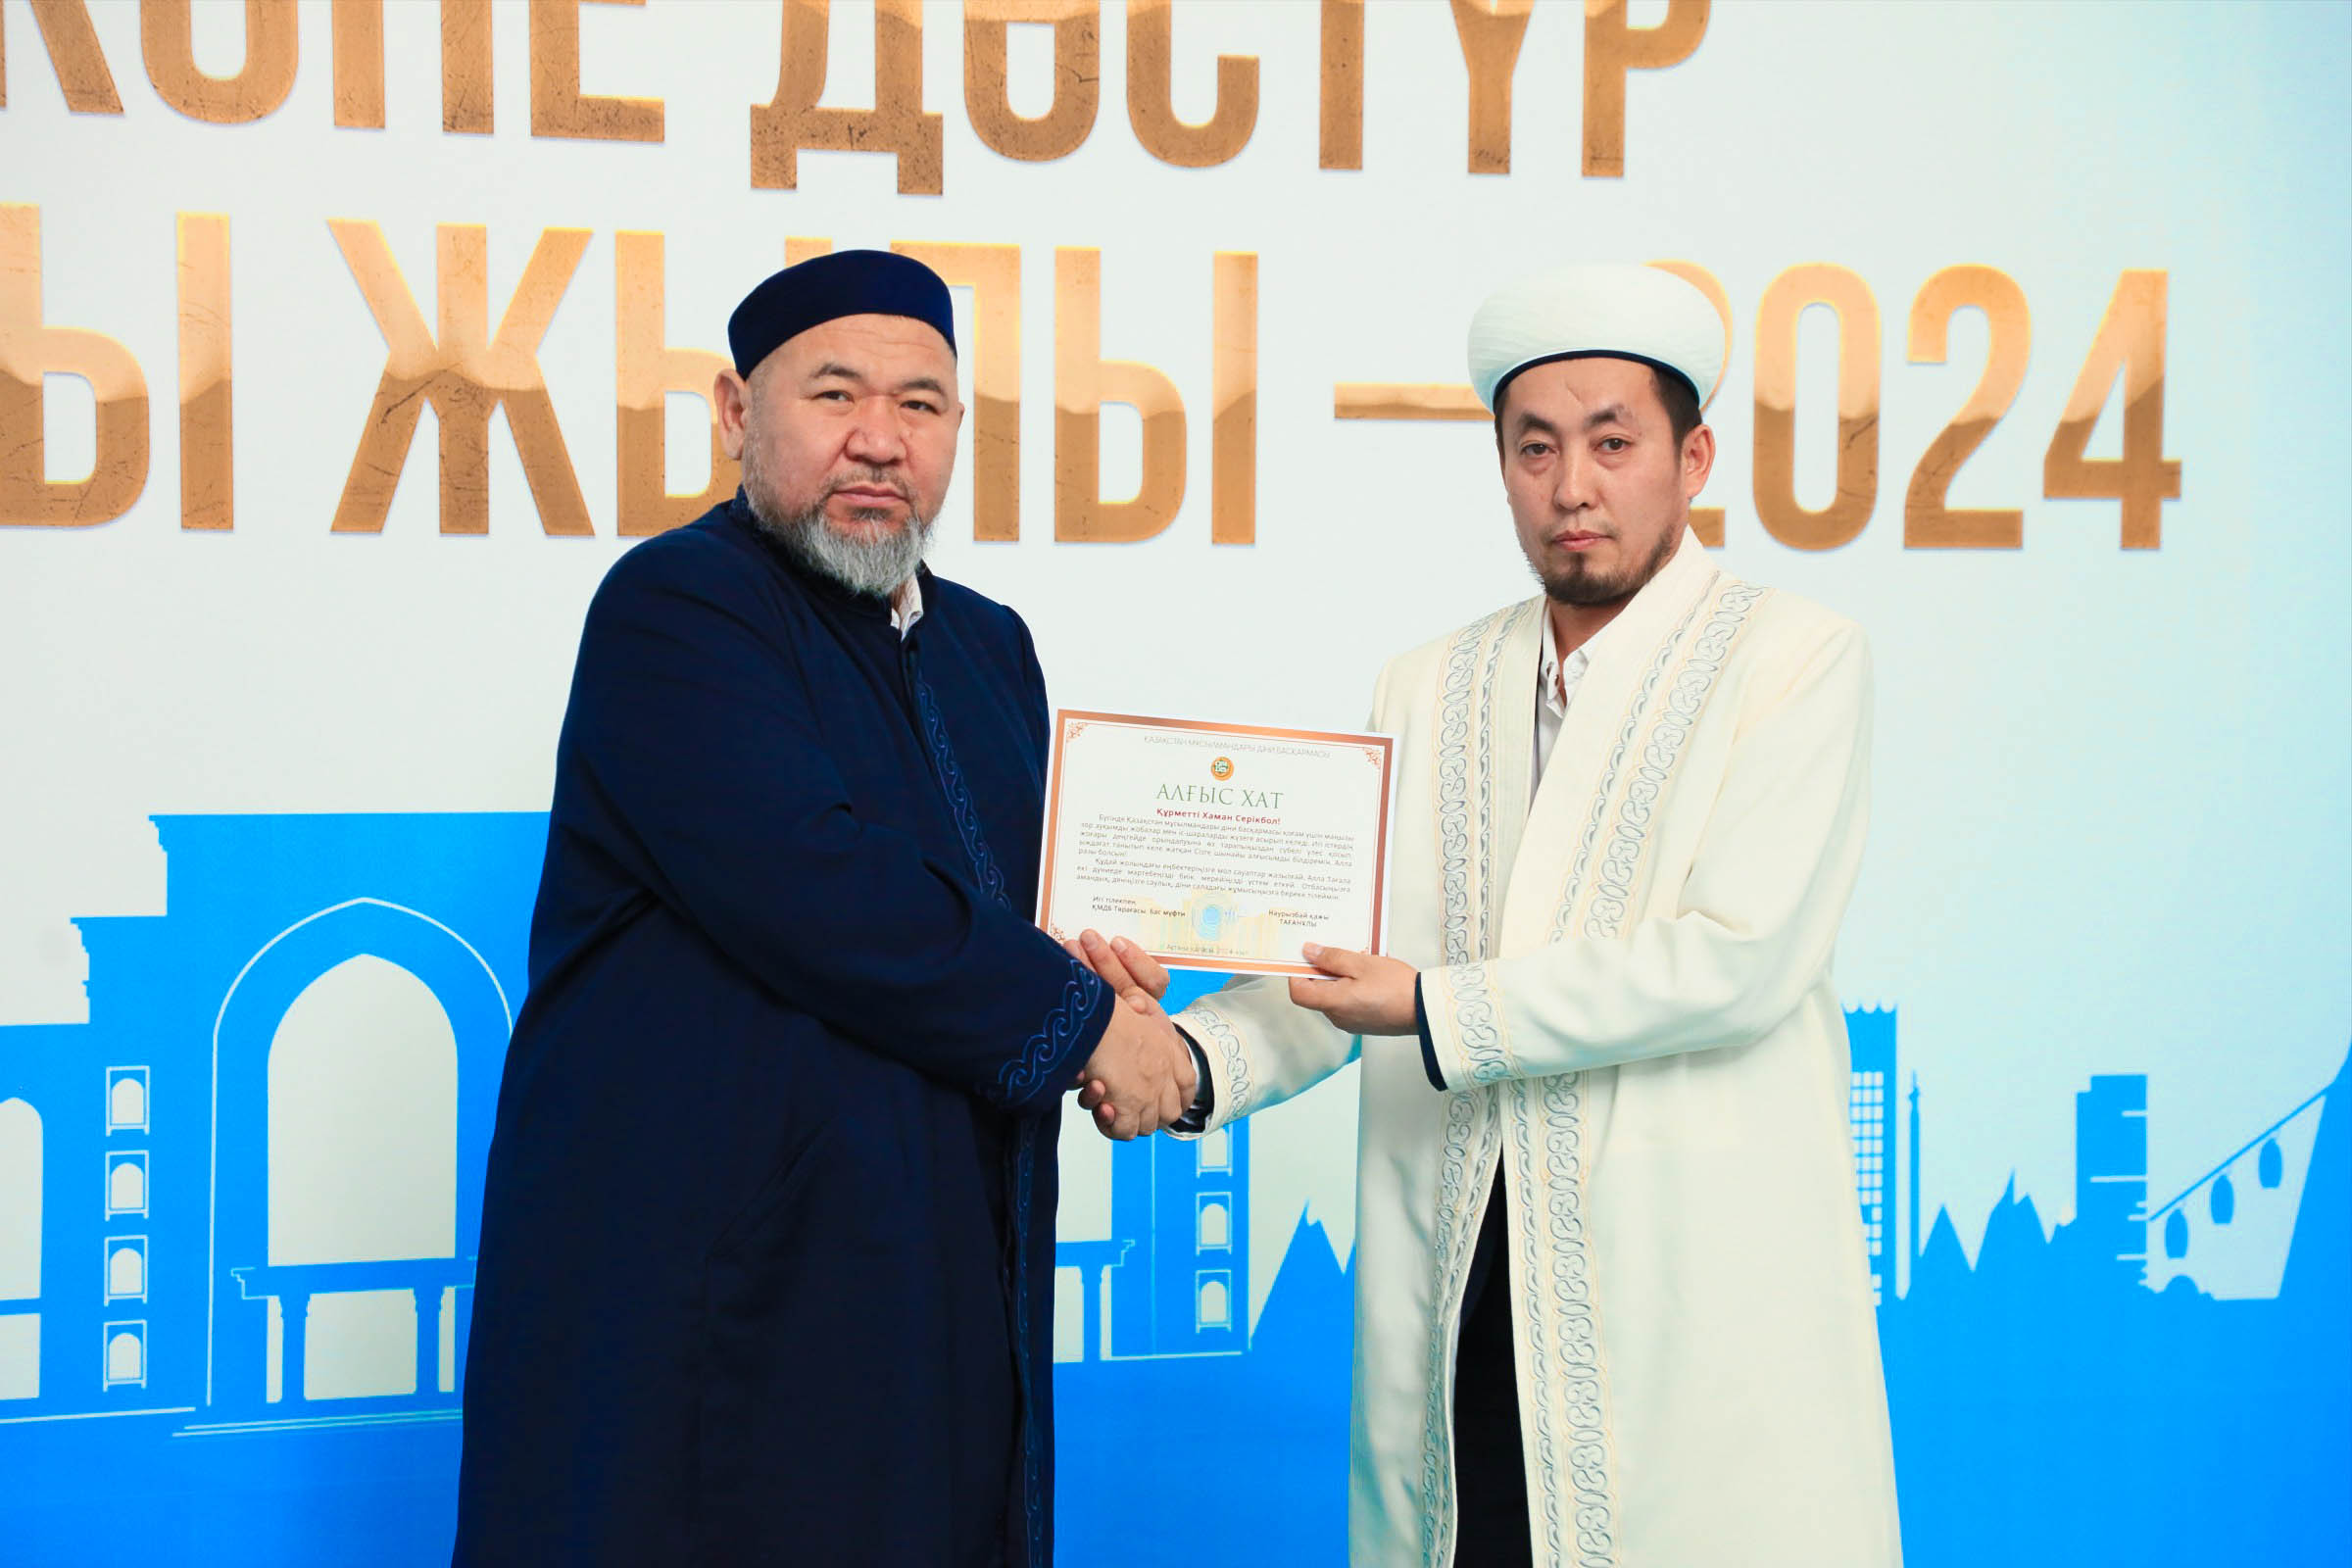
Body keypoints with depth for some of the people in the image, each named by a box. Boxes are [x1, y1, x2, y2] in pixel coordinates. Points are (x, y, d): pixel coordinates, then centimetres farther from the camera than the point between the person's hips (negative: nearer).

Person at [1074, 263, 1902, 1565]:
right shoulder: (1427, 690, 15)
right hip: (1457, 1298, 4)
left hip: (1697, 1298, -3)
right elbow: (1340, 962, 10)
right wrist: (1195, 1061, -10)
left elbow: (1739, 957, -11)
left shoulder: (1796, 660, 0)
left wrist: (1442, 1013, -13)